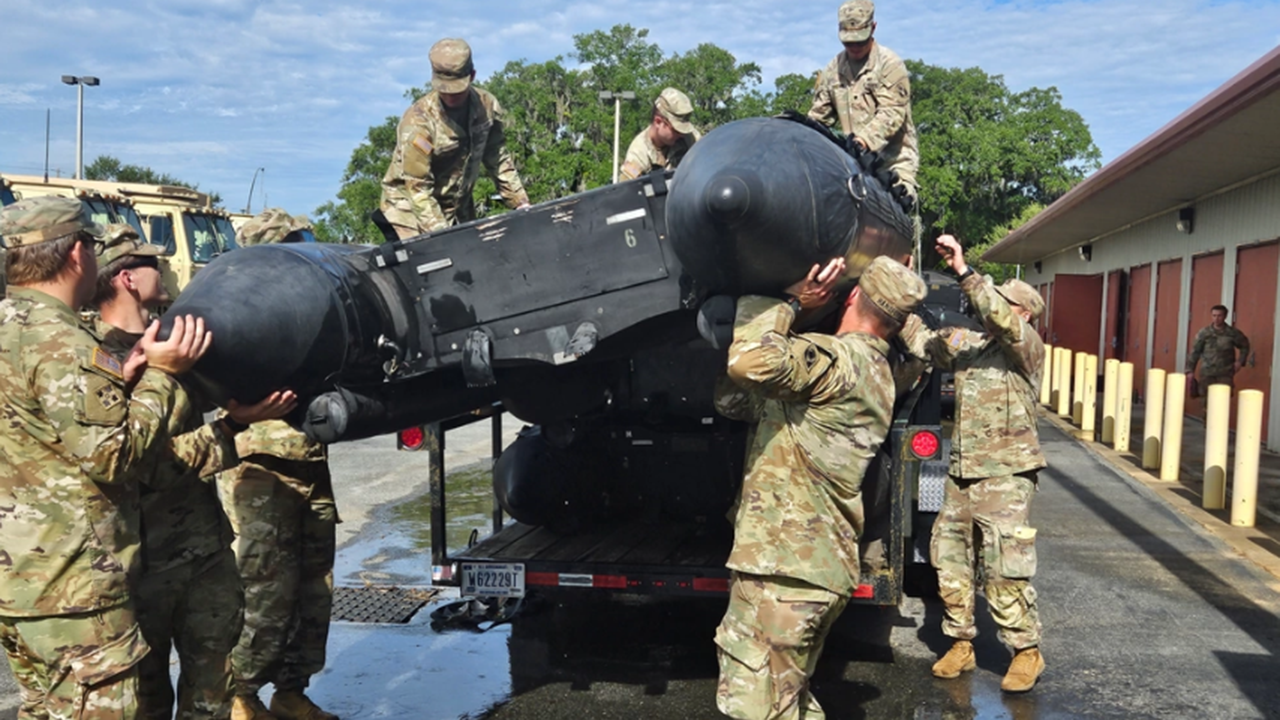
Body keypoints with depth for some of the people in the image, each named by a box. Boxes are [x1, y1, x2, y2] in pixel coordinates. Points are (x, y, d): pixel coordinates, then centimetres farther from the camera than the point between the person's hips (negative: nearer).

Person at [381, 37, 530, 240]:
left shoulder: (487, 106, -7)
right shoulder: (418, 122, -24)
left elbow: (499, 159, 4)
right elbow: (417, 188, -22)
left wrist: (520, 202, 0)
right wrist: (440, 234, -27)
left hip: (459, 206, 6)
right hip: (410, 207, -5)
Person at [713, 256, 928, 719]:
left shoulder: (839, 360, -13)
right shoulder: (876, 374, 16)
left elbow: (749, 360, -32)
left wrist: (789, 301, -14)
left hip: (783, 567, -10)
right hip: (821, 566, 10)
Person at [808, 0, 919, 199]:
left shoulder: (890, 64, -4)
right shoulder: (833, 70, 11)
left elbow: (892, 113, -15)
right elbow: (819, 116, 15)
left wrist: (866, 139, -30)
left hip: (893, 158, -4)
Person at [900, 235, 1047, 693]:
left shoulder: (1026, 347, -7)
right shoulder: (967, 344, 14)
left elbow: (1003, 321, -25)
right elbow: (922, 342, 13)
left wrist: (964, 270, -30)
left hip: (1006, 475, -7)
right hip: (961, 474, 7)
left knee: (1005, 569, -5)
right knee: (949, 558, 10)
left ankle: (1027, 651, 12)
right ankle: (961, 644, 23)